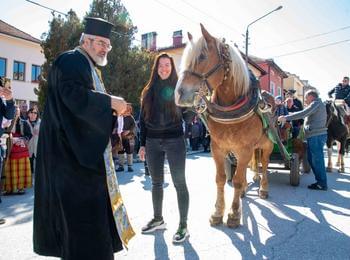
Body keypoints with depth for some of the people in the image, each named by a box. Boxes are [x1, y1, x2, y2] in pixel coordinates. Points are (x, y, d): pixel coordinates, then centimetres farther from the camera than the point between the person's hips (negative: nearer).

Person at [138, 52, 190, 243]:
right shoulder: (149, 90, 10)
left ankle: (183, 226, 11)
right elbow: (143, 119, 11)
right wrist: (142, 144, 8)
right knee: (156, 183, 14)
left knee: (179, 183, 0)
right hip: (153, 143, 4)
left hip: (174, 141, -4)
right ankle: (158, 219, 31)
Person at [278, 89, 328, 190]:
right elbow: (305, 115, 22)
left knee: (317, 160, -5)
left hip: (316, 136, -10)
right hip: (314, 136, 10)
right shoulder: (317, 104, 25)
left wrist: (286, 118, -22)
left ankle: (322, 184, 1)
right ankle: (320, 181, 20)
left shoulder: (316, 103, -7)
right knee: (311, 159, 13)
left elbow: (303, 114, -20)